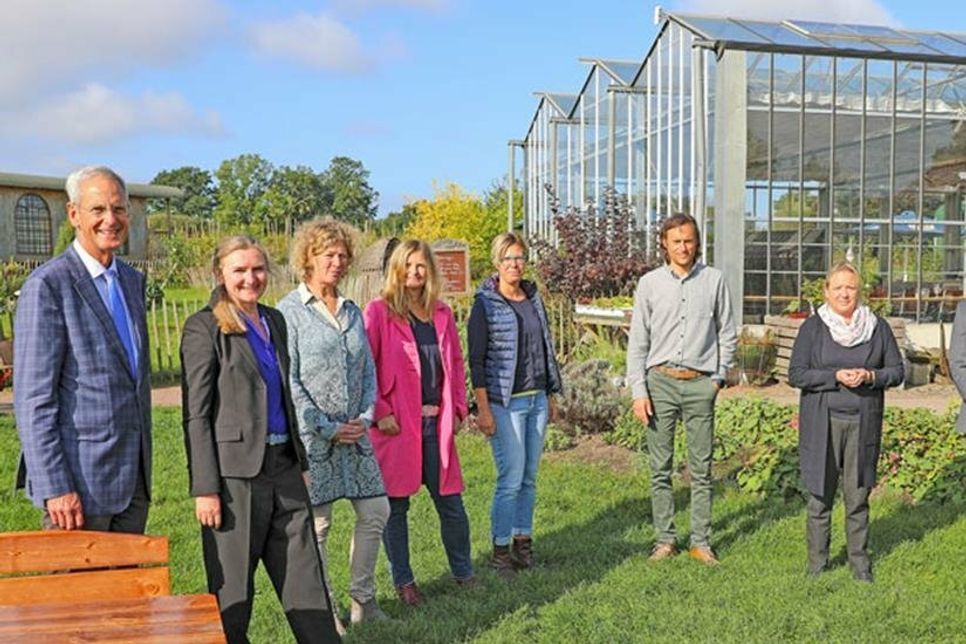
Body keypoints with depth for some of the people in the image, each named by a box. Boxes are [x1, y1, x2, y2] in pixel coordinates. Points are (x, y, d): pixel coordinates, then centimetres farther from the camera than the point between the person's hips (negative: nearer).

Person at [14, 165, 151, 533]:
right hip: (81, 482, -7)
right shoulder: (47, 286, -11)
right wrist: (54, 488, -18)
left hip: (133, 478, 7)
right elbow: (33, 398, -14)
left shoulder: (132, 281, 12)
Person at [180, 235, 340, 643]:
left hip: (283, 468, 6)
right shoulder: (204, 328, -7)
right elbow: (196, 415, -10)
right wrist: (205, 489, -14)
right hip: (236, 473, -6)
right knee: (232, 592, 6)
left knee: (306, 582, 10)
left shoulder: (274, 320, 13)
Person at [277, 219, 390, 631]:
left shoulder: (352, 312, 12)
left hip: (354, 433, 6)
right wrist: (328, 428, -13)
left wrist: (366, 417, -1)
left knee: (376, 511, 9)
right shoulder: (290, 311, -7)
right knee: (316, 524, 2)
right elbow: (288, 381, -12)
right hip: (311, 437, -6)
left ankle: (363, 597, 26)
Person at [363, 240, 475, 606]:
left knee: (451, 503, 9)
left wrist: (457, 409, 9)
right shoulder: (378, 312, -3)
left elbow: (455, 364, 17)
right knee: (395, 505, 7)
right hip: (396, 425, -4)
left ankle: (463, 573, 26)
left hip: (436, 424, 4)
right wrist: (380, 412, -12)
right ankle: (403, 581, 21)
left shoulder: (442, 314, 12)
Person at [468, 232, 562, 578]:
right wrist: (483, 410, -14)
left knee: (529, 478, 10)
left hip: (536, 399, 6)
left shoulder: (534, 299, 11)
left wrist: (551, 397, 17)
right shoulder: (485, 305, -7)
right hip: (505, 403, -6)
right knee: (511, 479, -6)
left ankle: (523, 539, 22)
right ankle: (500, 549, 7)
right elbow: (476, 361, -9)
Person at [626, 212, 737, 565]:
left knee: (701, 468, 5)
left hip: (700, 383, 0)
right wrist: (638, 391, -2)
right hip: (660, 381, 0)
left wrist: (718, 378, 3)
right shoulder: (650, 284, 4)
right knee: (660, 467, 4)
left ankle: (700, 540, 14)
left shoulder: (714, 281, 5)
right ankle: (665, 539, 14)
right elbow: (638, 342, 4)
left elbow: (727, 335, 11)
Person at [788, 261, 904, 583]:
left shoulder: (878, 327, 7)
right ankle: (817, 562, 14)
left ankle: (860, 562, 20)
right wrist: (835, 377, -16)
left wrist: (870, 376, -11)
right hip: (822, 423, -1)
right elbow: (796, 374, -4)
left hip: (863, 422, 2)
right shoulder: (813, 327, 1)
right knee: (820, 494, 2)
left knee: (858, 495, 6)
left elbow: (897, 370, 9)